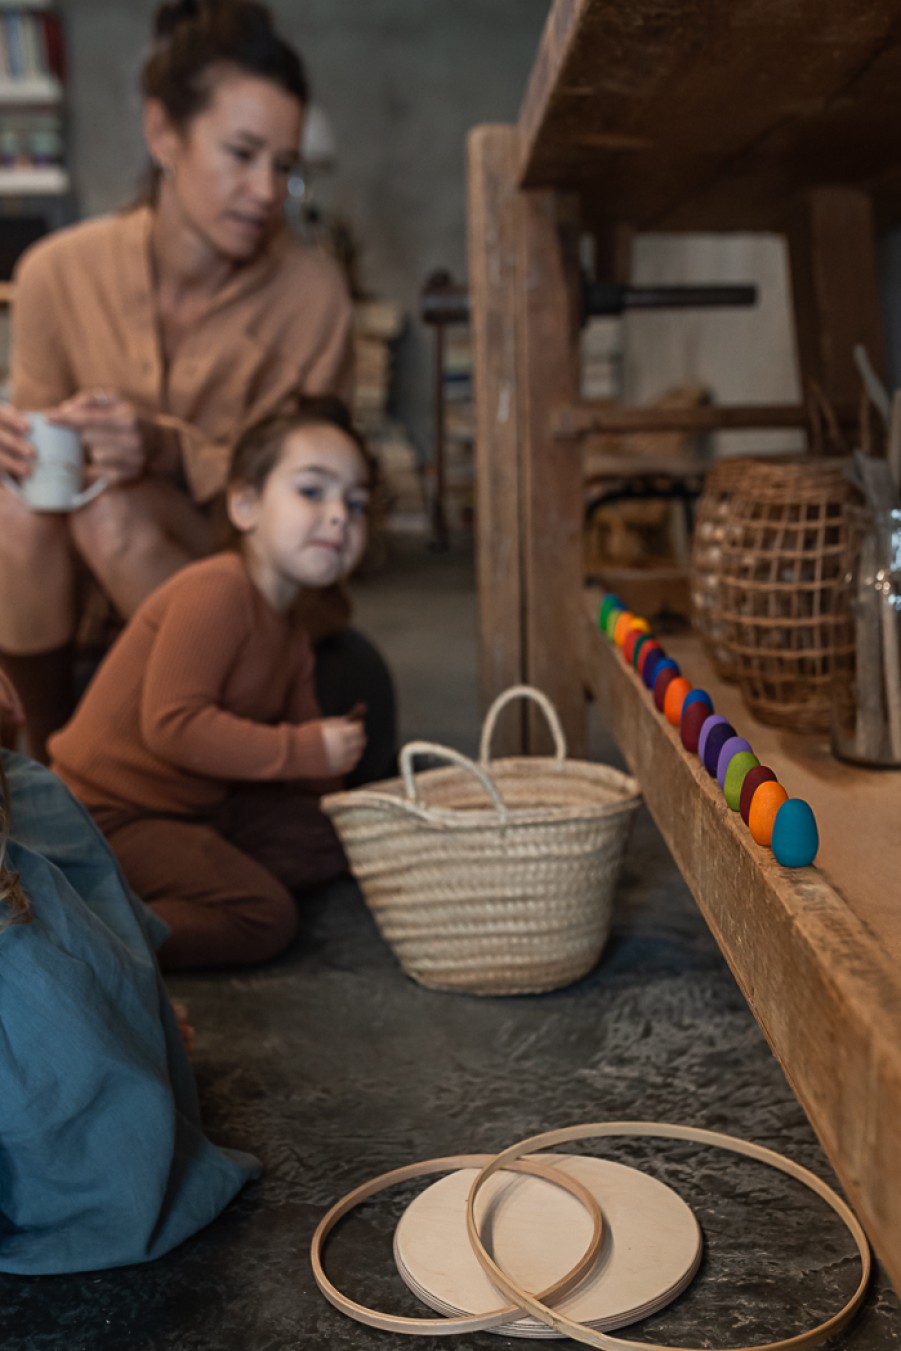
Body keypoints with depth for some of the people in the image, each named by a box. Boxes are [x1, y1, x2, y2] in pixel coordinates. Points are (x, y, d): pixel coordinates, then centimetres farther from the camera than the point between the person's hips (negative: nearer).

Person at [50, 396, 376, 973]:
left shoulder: (292, 633, 10)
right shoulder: (215, 592, -20)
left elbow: (302, 752, 16)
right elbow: (172, 724, -29)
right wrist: (305, 750, -25)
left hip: (200, 805, 9)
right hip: (110, 812, -9)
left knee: (333, 840, 9)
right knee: (265, 918, -17)